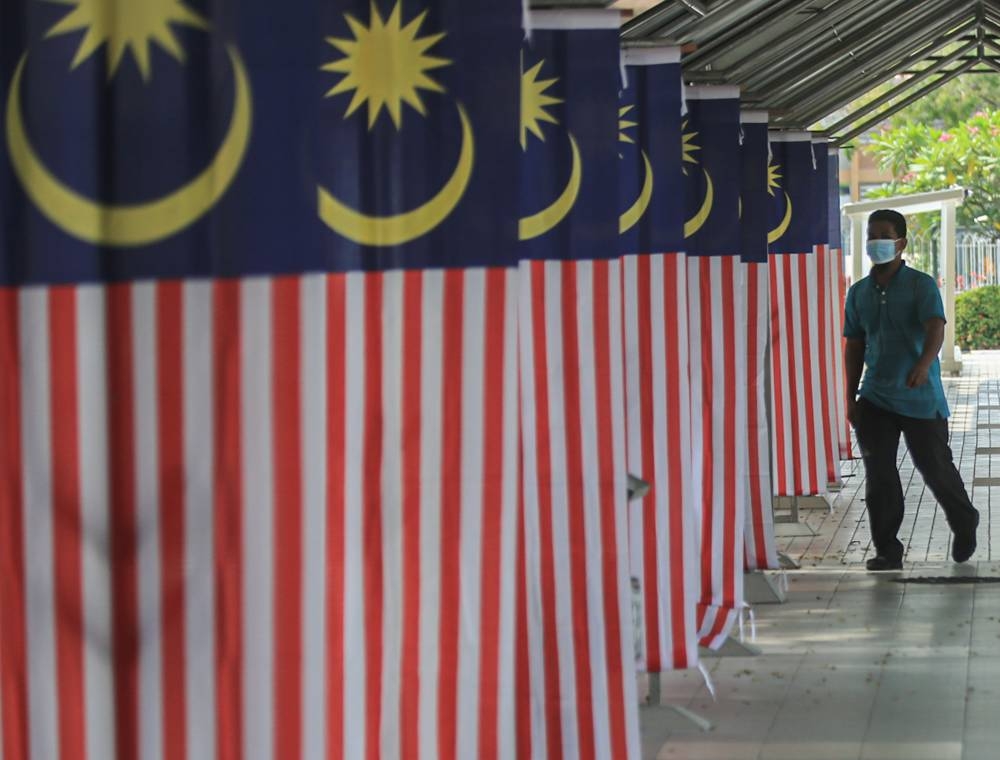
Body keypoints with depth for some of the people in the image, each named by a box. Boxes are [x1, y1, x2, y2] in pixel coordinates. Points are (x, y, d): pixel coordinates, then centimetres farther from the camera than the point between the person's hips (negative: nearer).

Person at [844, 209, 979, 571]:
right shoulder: (858, 293, 8)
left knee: (935, 467, 5)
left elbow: (935, 328, -22)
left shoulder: (922, 286, -7)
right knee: (879, 475, -3)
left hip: (920, 397, -4)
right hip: (875, 399, 4)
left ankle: (964, 524, 32)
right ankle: (887, 550, 5)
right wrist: (851, 398, 12)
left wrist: (924, 364, -42)